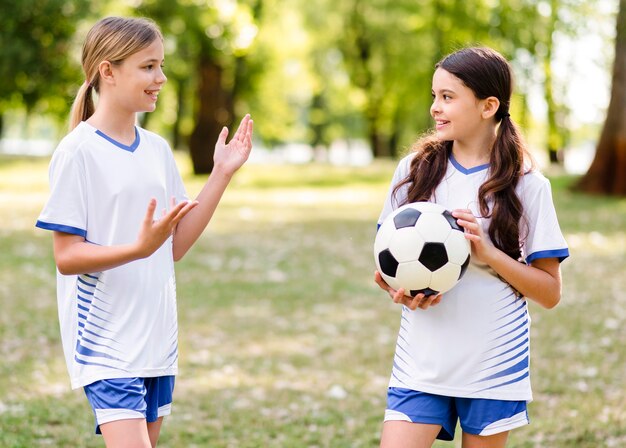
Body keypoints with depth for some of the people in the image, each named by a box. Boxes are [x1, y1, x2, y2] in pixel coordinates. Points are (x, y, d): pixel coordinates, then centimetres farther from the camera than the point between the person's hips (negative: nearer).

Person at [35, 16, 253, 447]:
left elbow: (175, 246, 9)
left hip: (157, 339, 7)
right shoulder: (78, 152, -10)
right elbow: (67, 257, -13)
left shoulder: (157, 149, 10)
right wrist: (139, 248, -28)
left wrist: (222, 174, 4)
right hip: (104, 343, -7)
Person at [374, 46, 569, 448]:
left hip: (493, 369, -2)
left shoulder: (527, 185, -3)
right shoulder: (415, 170, 4)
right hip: (421, 365, 2)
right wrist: (399, 291, -10)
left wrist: (488, 253, -17)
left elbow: (550, 292, -3)